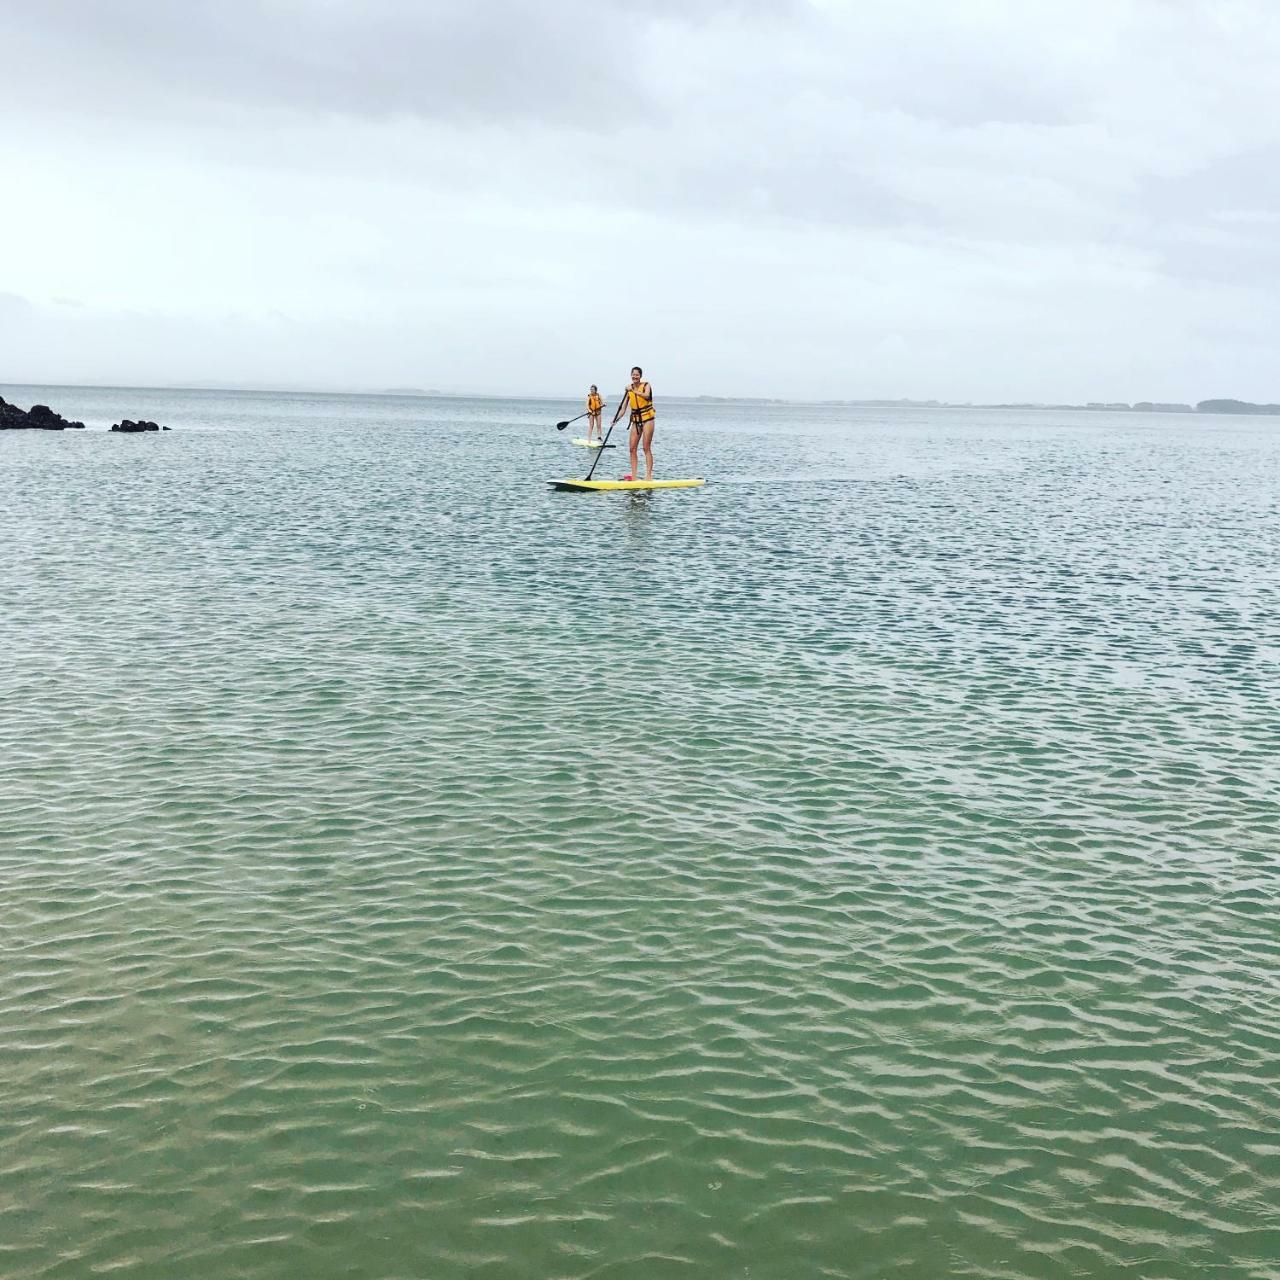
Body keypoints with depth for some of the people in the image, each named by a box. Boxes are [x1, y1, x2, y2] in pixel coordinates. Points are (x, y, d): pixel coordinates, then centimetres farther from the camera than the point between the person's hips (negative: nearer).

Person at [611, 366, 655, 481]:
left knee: (646, 448, -8)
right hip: (635, 420, 5)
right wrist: (615, 420, -8)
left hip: (647, 419, -5)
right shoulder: (628, 389, 5)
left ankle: (649, 476, -9)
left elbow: (646, 395, -28)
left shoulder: (646, 385, -4)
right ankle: (634, 476, 3)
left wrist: (634, 390, -29)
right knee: (633, 449, 0)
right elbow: (623, 408, 3)